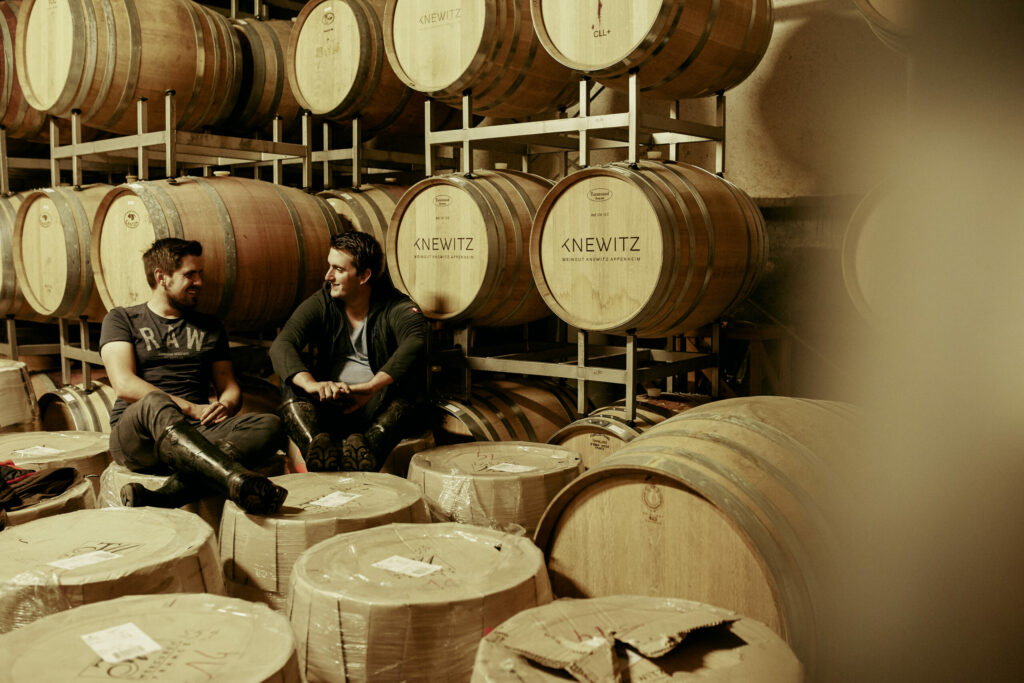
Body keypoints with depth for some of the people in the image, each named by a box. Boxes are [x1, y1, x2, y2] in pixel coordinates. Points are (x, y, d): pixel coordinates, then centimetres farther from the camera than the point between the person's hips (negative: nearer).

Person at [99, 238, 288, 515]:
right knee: (155, 403, -39)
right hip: (136, 437, -4)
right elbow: (124, 385, -4)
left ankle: (172, 492, -45)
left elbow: (230, 388, 22)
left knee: (269, 425, -25)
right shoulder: (121, 319, 11)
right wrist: (192, 409, -13)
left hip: (197, 433, 4)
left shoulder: (210, 326, 23)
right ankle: (237, 481, -58)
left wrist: (226, 406, -4)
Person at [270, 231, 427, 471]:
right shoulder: (320, 304, 4)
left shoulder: (396, 307, -4)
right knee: (293, 383, -22)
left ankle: (369, 446, -54)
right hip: (329, 408, 3)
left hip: (378, 409, -2)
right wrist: (312, 385, -33)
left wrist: (369, 387, -41)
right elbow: (282, 345, -12)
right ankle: (316, 445, -49)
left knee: (407, 378, -30)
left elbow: (416, 343, -27)